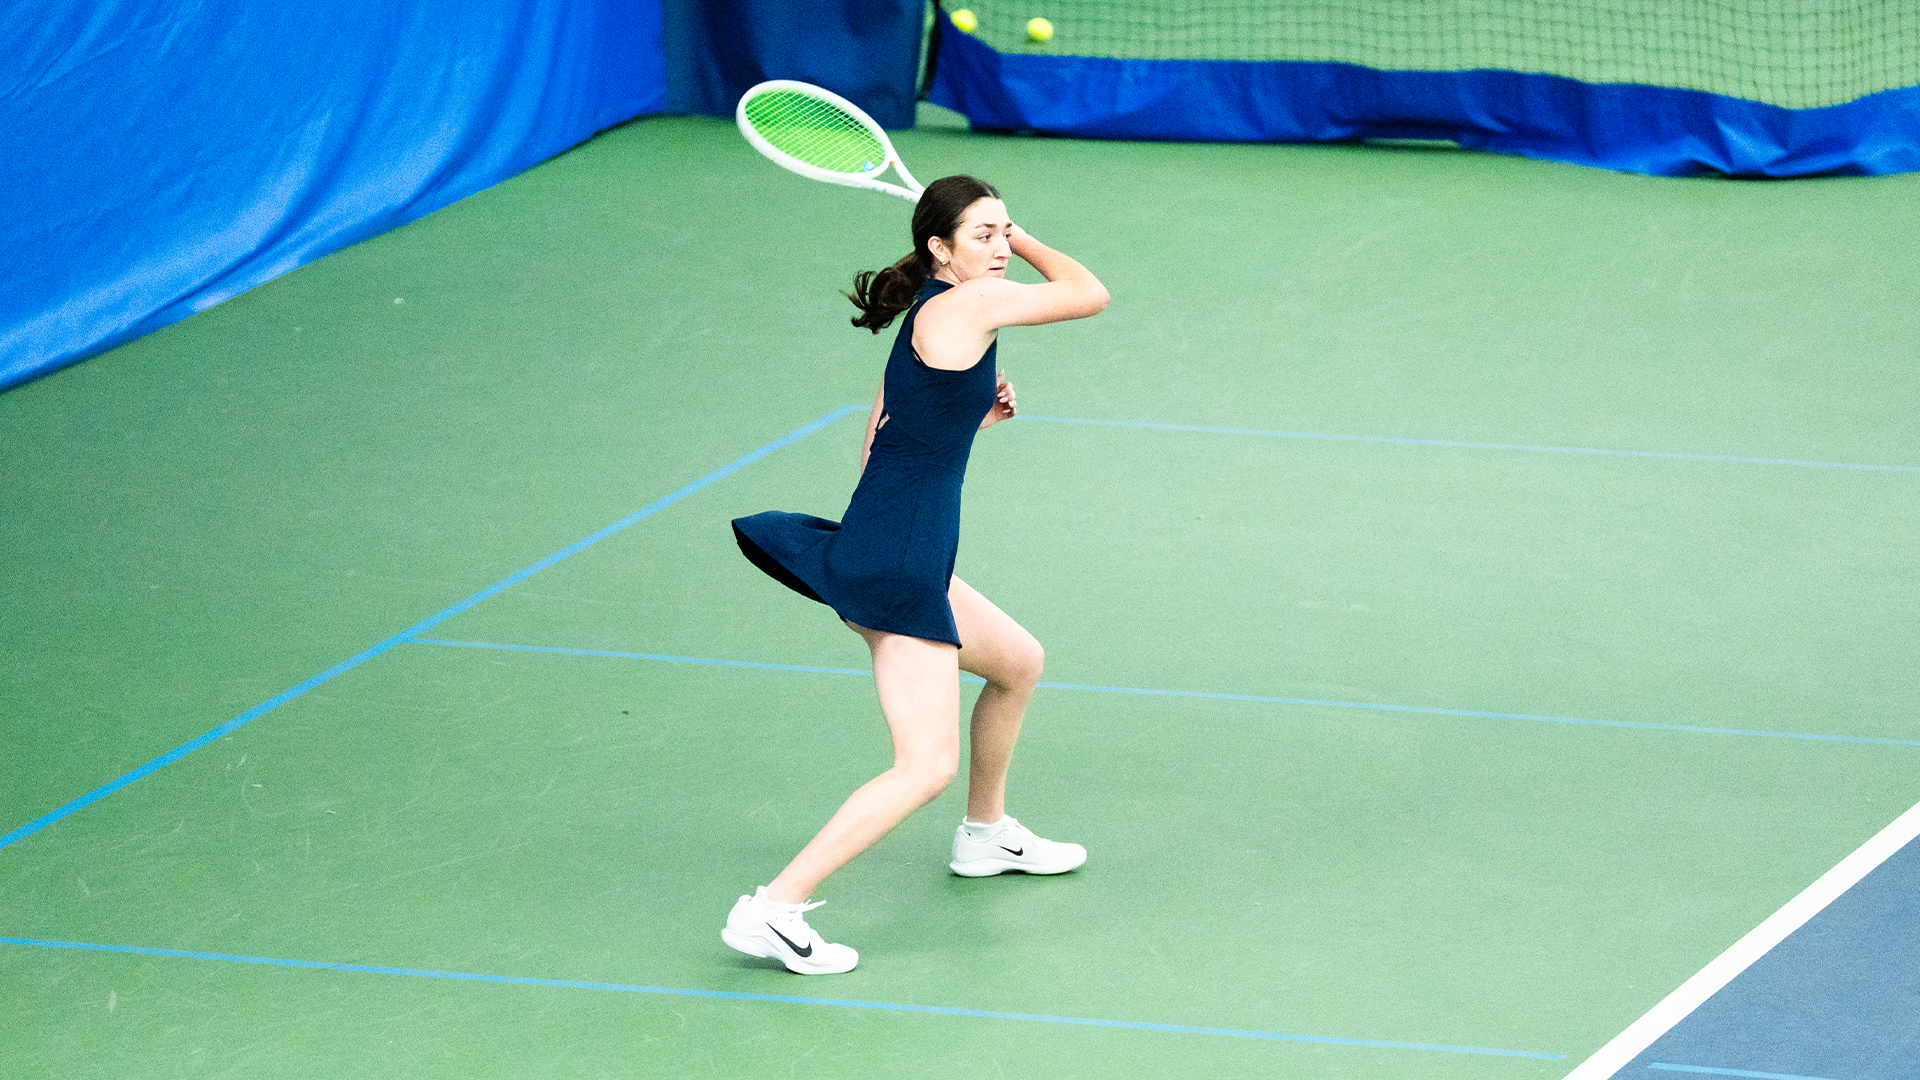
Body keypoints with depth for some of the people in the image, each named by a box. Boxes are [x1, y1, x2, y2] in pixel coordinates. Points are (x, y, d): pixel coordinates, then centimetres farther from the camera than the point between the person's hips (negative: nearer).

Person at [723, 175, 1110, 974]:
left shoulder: (925, 324, 16)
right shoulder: (966, 303, -12)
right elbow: (1090, 295, -3)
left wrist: (975, 416, 14)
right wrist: (1028, 246, 11)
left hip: (881, 556, 10)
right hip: (896, 569, -10)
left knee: (1019, 663, 31)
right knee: (927, 767, -15)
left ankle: (985, 835, 50)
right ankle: (771, 911, -18)